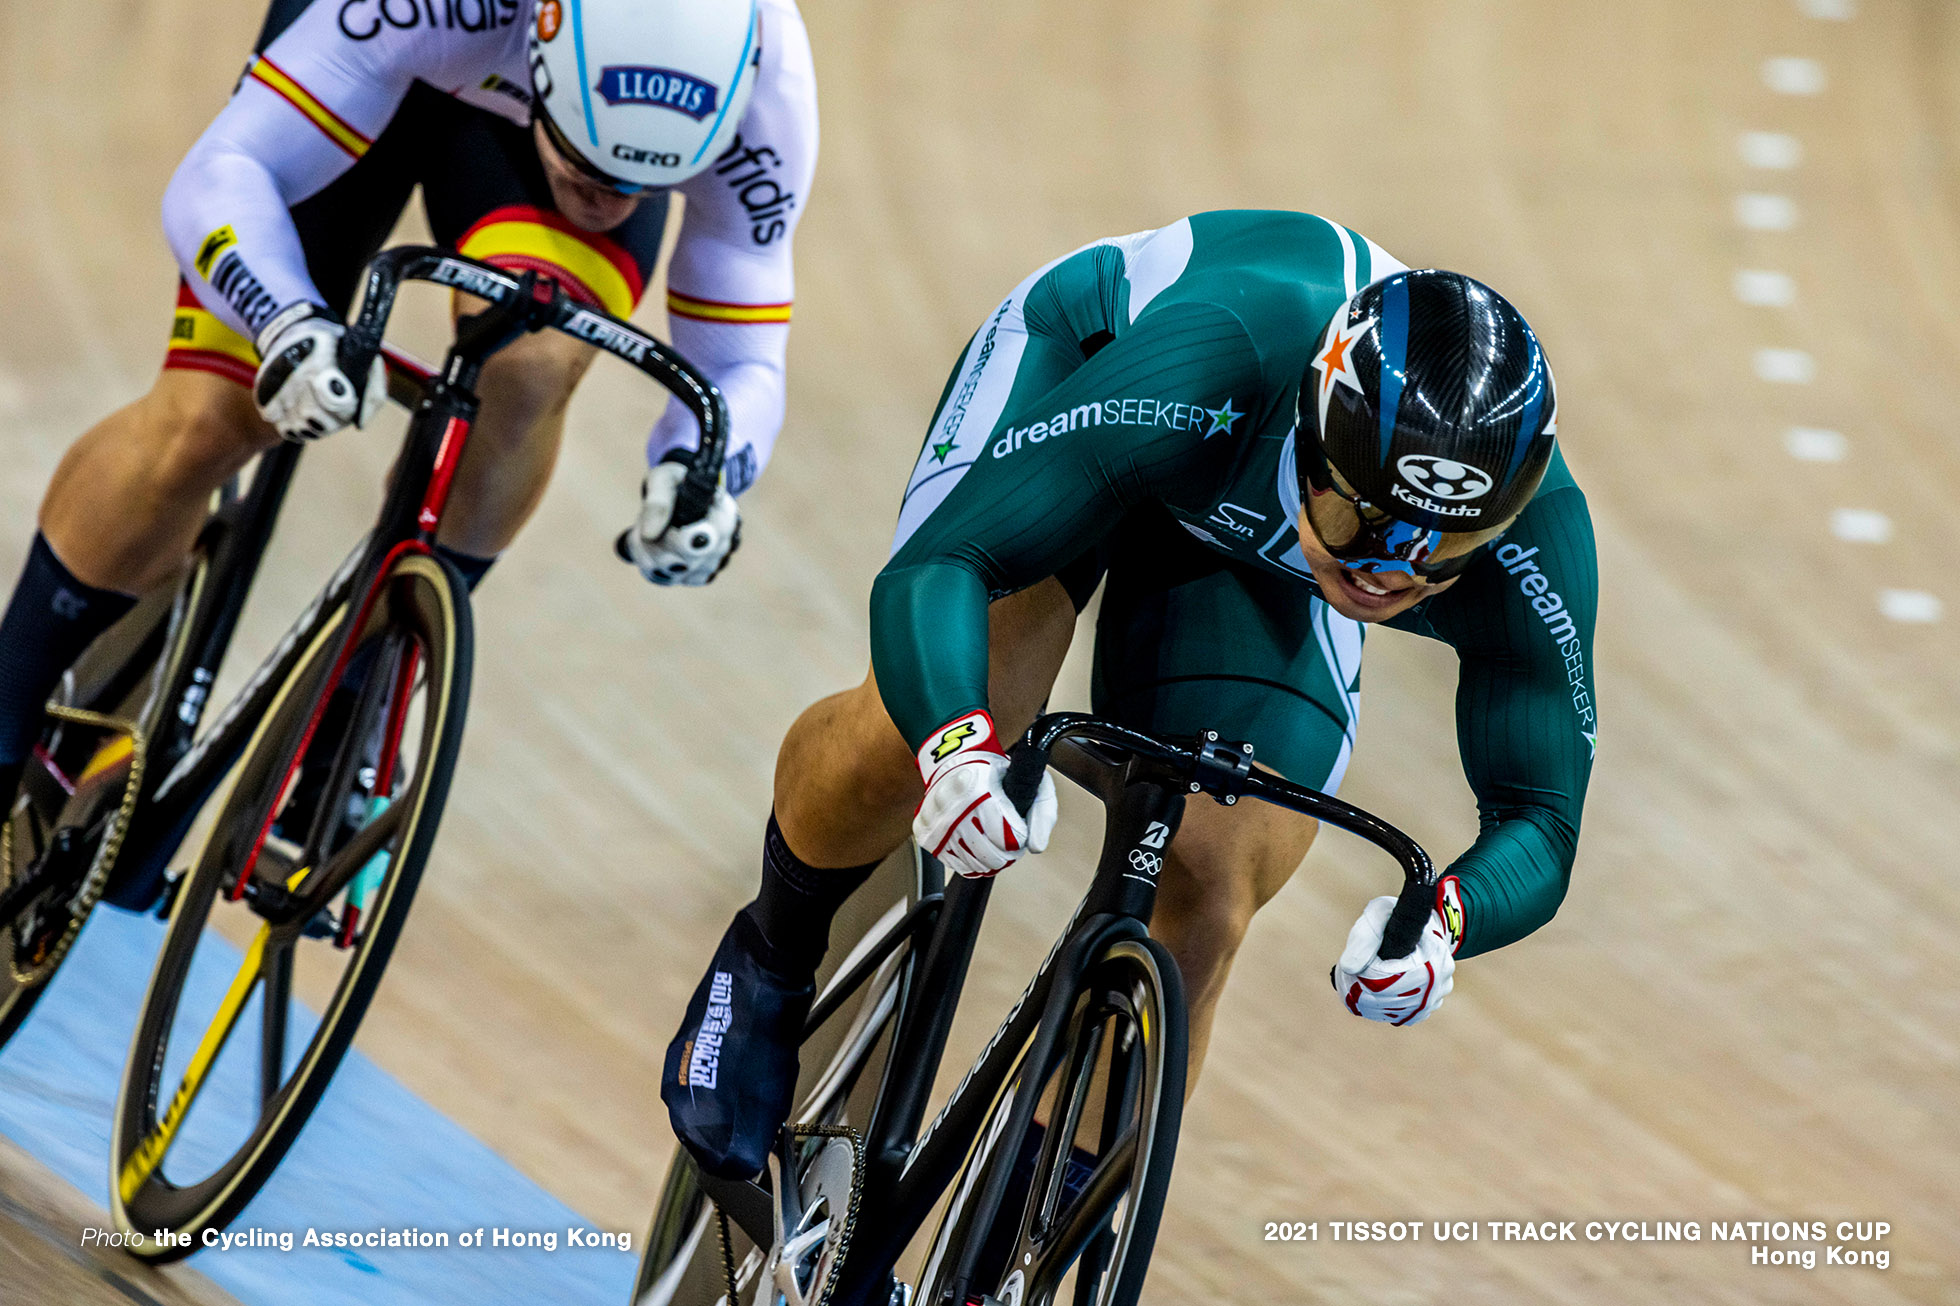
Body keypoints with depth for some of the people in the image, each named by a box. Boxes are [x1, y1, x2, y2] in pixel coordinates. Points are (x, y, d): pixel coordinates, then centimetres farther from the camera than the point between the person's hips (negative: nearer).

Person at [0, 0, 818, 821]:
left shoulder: (764, 80, -35)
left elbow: (744, 360, -24)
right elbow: (220, 175, -39)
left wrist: (699, 473, -47)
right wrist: (288, 325, -59)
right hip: (385, 74, -1)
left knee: (531, 362, -30)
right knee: (207, 422, -13)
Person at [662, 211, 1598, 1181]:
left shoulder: (1537, 540, -36)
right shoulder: (1205, 368, -45)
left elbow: (1539, 819, -29)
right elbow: (933, 567, -42)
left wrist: (1441, 920, -53)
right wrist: (960, 746, -64)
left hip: (1255, 550, 2)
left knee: (1199, 913, -14)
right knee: (911, 740, -26)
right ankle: (772, 960, 8)